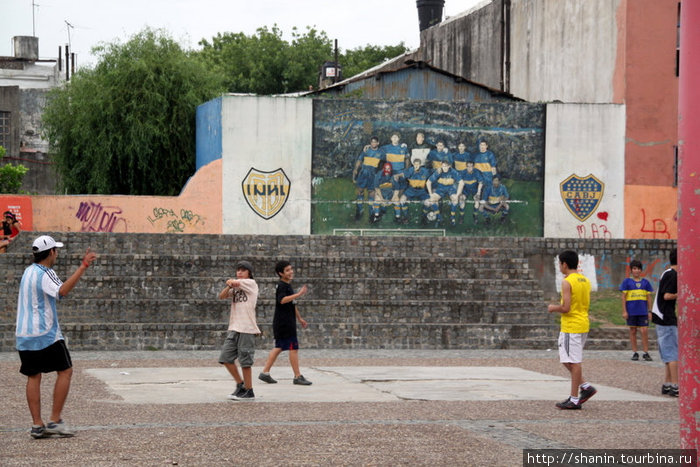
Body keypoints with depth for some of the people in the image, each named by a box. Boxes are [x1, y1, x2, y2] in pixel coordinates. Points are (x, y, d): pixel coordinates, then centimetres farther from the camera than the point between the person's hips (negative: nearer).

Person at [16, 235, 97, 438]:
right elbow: (62, 291, -32)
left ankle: (37, 424, 3)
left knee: (33, 377, 7)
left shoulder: (29, 271, 16)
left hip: (24, 335, 8)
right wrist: (83, 266, -33)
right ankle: (55, 420, -2)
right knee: (65, 371, 2)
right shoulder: (44, 274, -13)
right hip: (46, 335, -8)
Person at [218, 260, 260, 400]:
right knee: (225, 358, 5)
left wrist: (231, 282, 12)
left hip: (247, 328, -7)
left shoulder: (251, 283, 0)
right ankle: (240, 384, 19)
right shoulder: (235, 288, 18)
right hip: (234, 328, 7)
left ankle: (249, 391, 6)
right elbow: (222, 296, 4)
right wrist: (229, 286, -12)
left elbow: (233, 282, -10)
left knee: (245, 361, -4)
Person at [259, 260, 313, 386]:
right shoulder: (282, 286, -13)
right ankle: (298, 377, -4)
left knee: (279, 347, 12)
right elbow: (282, 300, -32)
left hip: (288, 322, 10)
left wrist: (300, 318, 32)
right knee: (293, 348, -7)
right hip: (284, 322, -10)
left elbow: (293, 304, 29)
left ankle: (265, 373, 15)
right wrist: (298, 294, -35)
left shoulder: (288, 285, 18)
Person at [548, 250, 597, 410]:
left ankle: (574, 399, -1)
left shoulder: (567, 282, -15)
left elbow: (565, 308, -21)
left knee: (574, 362, -5)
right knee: (566, 359, 17)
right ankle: (585, 387, 11)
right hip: (583, 325, 9)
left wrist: (553, 308, -2)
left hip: (571, 327, -9)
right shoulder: (586, 281, 12)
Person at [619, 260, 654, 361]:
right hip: (631, 311, -1)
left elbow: (649, 297, 12)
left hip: (643, 311, 1)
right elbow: (623, 297, 1)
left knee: (645, 331, -5)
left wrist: (650, 311, 7)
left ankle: (646, 353, 1)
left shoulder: (645, 282, 9)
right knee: (633, 331, 5)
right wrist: (624, 311, -5)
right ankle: (634, 353, 13)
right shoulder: (627, 281, 2)